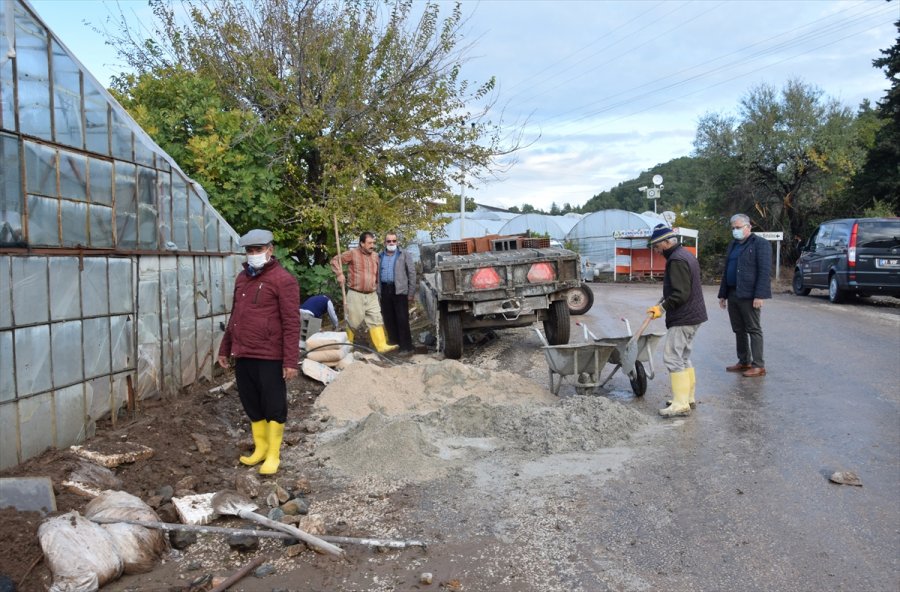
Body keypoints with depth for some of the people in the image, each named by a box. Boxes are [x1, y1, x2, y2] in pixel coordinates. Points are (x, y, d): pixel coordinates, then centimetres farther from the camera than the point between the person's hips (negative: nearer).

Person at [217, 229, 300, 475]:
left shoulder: (283, 279, -10)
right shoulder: (242, 278, 13)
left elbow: (291, 323, -14)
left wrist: (290, 360, -18)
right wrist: (225, 348, 21)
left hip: (269, 357, -7)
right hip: (243, 355, 7)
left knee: (273, 407, 4)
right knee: (252, 405, 16)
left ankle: (273, 455, 16)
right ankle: (260, 448, 31)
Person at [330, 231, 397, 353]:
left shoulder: (375, 256, 10)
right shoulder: (352, 253, -7)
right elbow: (335, 260, -4)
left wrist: (376, 286, 17)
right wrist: (339, 274, -14)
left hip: (372, 295, 5)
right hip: (355, 294, -5)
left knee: (376, 320, -2)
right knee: (354, 322, 2)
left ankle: (382, 346, -5)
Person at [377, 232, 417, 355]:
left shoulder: (404, 255, 2)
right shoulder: (380, 257, 14)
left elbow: (412, 273, -1)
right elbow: (377, 275, 14)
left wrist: (411, 293, -6)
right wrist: (378, 292, 6)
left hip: (400, 290, -4)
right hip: (385, 291, 4)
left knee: (402, 320, -7)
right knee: (388, 319, 8)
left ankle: (406, 347, -3)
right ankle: (393, 344, 19)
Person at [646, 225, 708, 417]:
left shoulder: (676, 261, -18)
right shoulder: (686, 255, 15)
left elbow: (681, 294, -24)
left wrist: (663, 307, -16)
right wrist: (663, 304, 14)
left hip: (682, 318, -11)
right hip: (693, 315, 11)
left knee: (672, 358, -8)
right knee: (684, 357, 17)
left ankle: (681, 404, -7)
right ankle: (689, 398, 24)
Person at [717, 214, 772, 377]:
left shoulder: (760, 244, -5)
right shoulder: (733, 245, 19)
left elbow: (765, 271, -13)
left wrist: (759, 295, -20)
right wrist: (723, 294, 16)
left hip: (749, 295, -7)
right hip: (733, 294, 7)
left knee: (753, 330, -3)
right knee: (739, 330, 11)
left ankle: (758, 365, 1)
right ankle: (744, 362, 20)